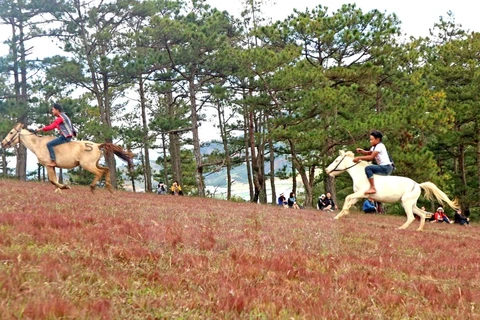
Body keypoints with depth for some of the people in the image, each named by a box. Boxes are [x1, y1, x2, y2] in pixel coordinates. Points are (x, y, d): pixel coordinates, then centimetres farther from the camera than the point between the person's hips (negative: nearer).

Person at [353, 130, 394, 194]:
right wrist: (361, 151, 5)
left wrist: (359, 158, -16)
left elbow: (371, 157, -20)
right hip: (383, 167, 11)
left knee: (368, 168, -26)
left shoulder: (380, 146, -12)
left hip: (386, 167, -11)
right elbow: (368, 153, 26)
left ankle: (373, 188, -33)